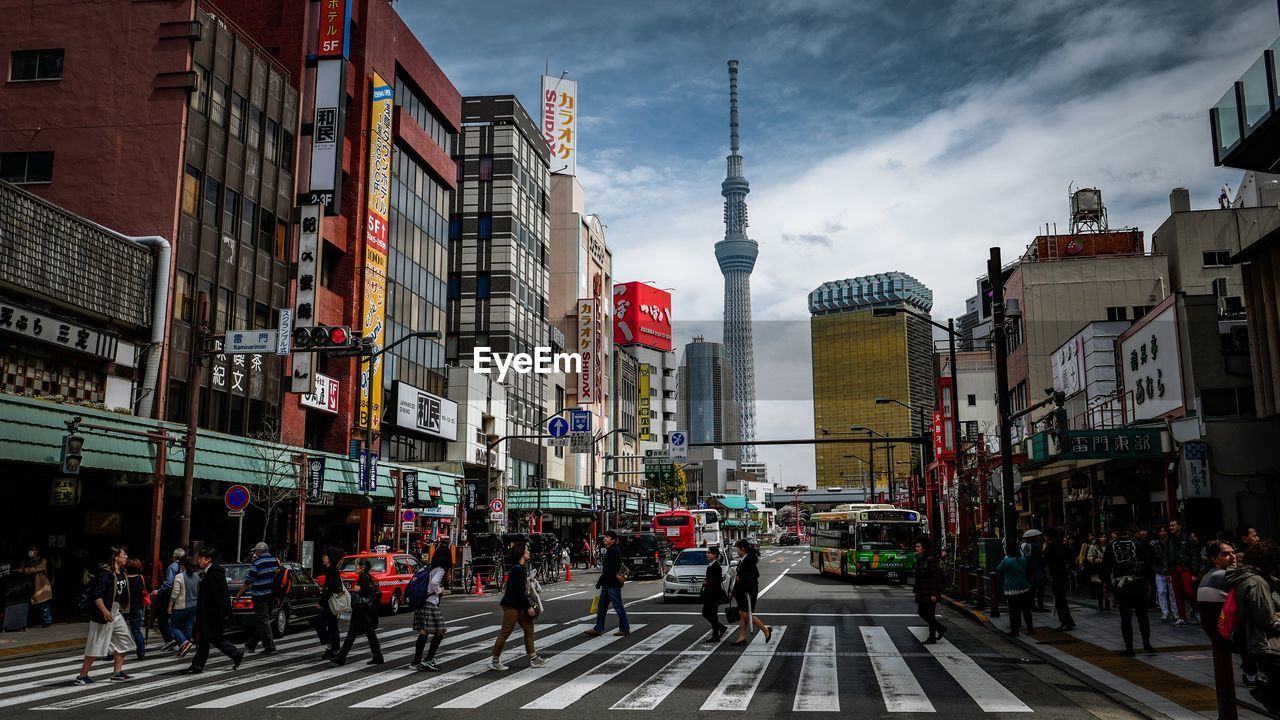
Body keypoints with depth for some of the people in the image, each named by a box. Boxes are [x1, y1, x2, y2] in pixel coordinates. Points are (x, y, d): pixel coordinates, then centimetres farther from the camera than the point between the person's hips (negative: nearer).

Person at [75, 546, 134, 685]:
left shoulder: (121, 573, 9)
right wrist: (105, 611, -30)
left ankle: (117, 673, 18)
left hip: (116, 612, 9)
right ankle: (82, 676, 8)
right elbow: (96, 595, -24)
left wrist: (122, 608, 21)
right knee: (97, 644, -3)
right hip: (104, 613, -9)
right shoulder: (105, 573, -18)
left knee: (124, 639, 11)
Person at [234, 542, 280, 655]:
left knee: (262, 621, -4)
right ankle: (251, 645, 24)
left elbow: (248, 582, -9)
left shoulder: (257, 563, -13)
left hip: (260, 596, -7)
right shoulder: (275, 560, 7)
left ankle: (269, 647, -8)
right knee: (260, 621, 15)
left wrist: (239, 594, 2)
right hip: (271, 595, 7)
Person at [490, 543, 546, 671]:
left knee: (529, 629, 10)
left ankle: (533, 658, 15)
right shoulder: (517, 569, -18)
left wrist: (529, 605, 15)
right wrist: (528, 607, -16)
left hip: (519, 606, 10)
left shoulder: (520, 568, 12)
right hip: (511, 605, -10)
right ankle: (494, 661, 7)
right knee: (505, 633, -2)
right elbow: (519, 591, -21)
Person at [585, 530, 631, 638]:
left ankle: (625, 629, 6)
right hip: (607, 583, 11)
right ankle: (598, 629, 16)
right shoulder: (609, 550, 16)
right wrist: (601, 580, 13)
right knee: (602, 606, 11)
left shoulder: (614, 550, -17)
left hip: (613, 583, -11)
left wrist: (600, 581, -18)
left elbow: (610, 569, -22)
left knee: (618, 606, -2)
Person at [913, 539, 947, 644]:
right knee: (921, 612, 11)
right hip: (922, 592, 9)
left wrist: (933, 594, -20)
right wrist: (916, 591, 15)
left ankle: (932, 637, 10)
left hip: (930, 592, -9)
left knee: (930, 614, -1)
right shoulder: (919, 559, 10)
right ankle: (941, 629, 27)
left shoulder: (931, 559, -16)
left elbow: (935, 577, -18)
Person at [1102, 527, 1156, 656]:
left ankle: (1129, 648, 2)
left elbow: (1106, 566, 4)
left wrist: (1105, 583, 11)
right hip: (1139, 585, 1)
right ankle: (1146, 644, 11)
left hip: (1121, 586, -1)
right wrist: (1147, 579, 9)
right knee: (1142, 615, 13)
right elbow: (1148, 563, 1)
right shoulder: (1138, 545, 1)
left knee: (1125, 618, 2)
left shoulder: (1111, 547, 2)